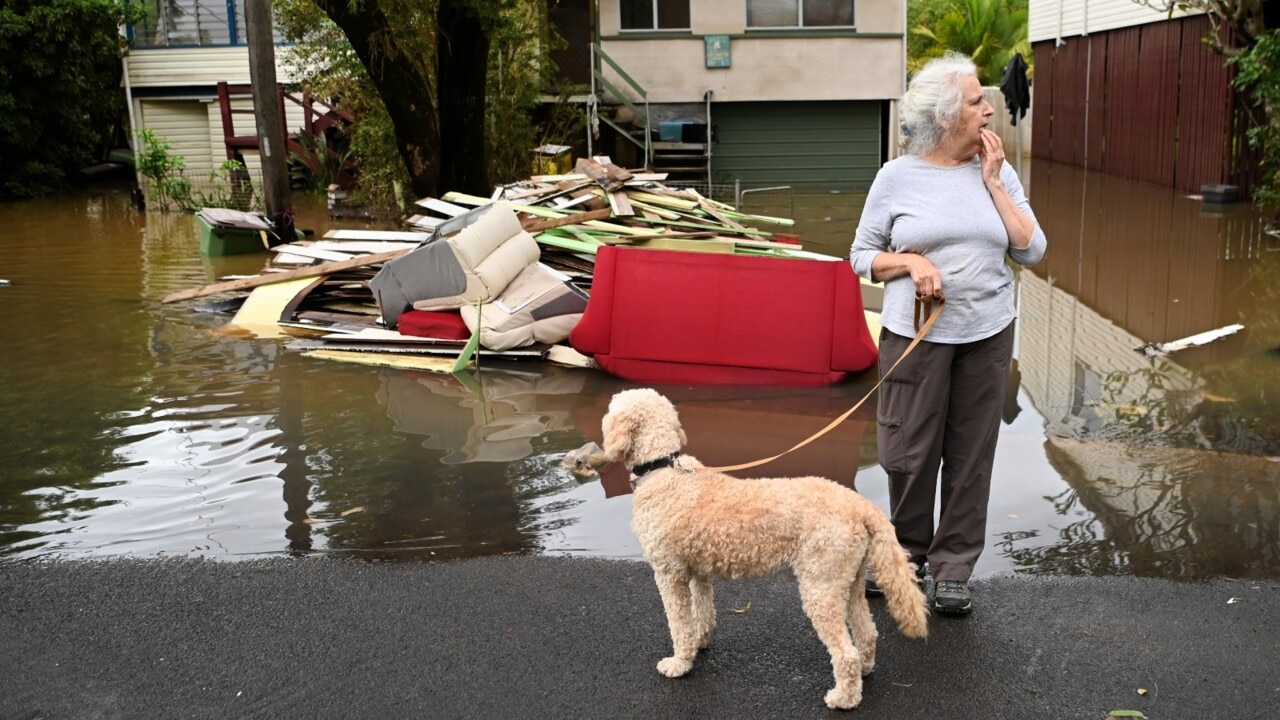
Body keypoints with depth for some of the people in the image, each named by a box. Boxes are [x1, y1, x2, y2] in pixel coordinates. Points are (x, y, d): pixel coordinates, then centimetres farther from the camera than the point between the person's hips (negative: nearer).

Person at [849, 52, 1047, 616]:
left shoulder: (998, 173, 4)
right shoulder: (897, 176, -2)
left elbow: (1031, 251, -2)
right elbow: (862, 257, 2)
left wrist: (993, 182, -6)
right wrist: (910, 261, -16)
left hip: (987, 336, 2)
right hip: (916, 335, -2)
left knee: (971, 456, 7)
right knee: (909, 452, 4)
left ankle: (953, 568, 21)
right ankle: (907, 552, 27)